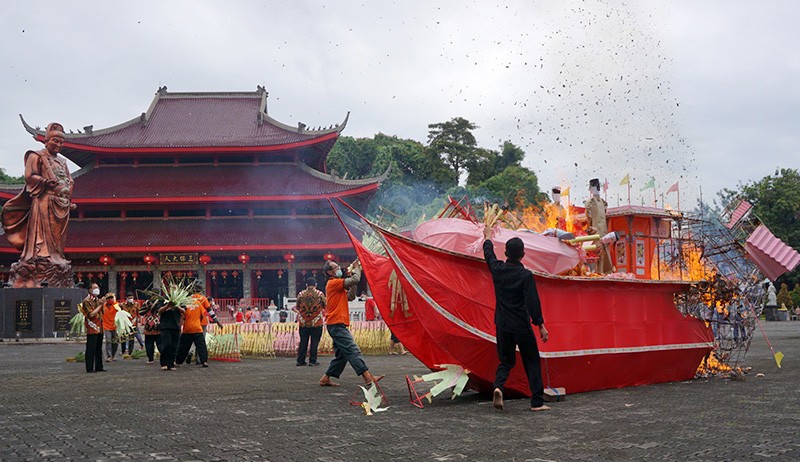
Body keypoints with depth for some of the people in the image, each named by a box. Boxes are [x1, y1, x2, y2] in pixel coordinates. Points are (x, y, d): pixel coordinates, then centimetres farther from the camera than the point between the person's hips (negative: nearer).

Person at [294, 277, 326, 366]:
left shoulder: (300, 294, -2)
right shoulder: (320, 294, -5)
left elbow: (297, 307, 7)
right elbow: (325, 307, 4)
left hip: (303, 323, 2)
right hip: (316, 323, -2)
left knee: (303, 342, 9)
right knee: (314, 342, 3)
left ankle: (300, 361, 10)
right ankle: (312, 361, 2)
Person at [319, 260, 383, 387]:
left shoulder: (335, 284, 22)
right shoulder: (333, 283, -9)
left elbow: (351, 297, 20)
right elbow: (355, 280, -19)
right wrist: (356, 267, -2)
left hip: (336, 325, 10)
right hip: (337, 325, -10)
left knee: (341, 355, 13)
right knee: (353, 351, -15)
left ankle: (325, 379, 15)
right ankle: (368, 377, -19)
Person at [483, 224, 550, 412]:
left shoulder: (498, 269, -1)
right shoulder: (525, 275, -14)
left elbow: (489, 255, 21)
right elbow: (532, 302, -16)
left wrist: (488, 238, 39)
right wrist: (540, 325, -11)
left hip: (502, 325, 4)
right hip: (522, 326, -4)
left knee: (506, 361, 15)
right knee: (532, 362, 8)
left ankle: (498, 386, -14)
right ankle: (537, 402, 6)